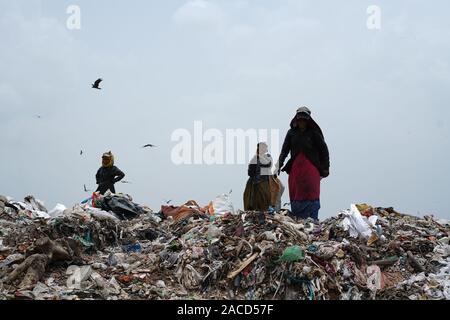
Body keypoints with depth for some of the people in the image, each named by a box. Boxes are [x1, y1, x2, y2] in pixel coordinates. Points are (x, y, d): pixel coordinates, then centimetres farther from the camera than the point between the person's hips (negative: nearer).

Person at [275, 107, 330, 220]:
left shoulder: (314, 133, 0)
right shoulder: (291, 133, 9)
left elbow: (324, 150, 2)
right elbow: (284, 150, 5)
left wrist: (325, 169, -2)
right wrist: (279, 164, -9)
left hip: (311, 169, -3)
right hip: (295, 169, 3)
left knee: (311, 196, -9)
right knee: (295, 197, 2)